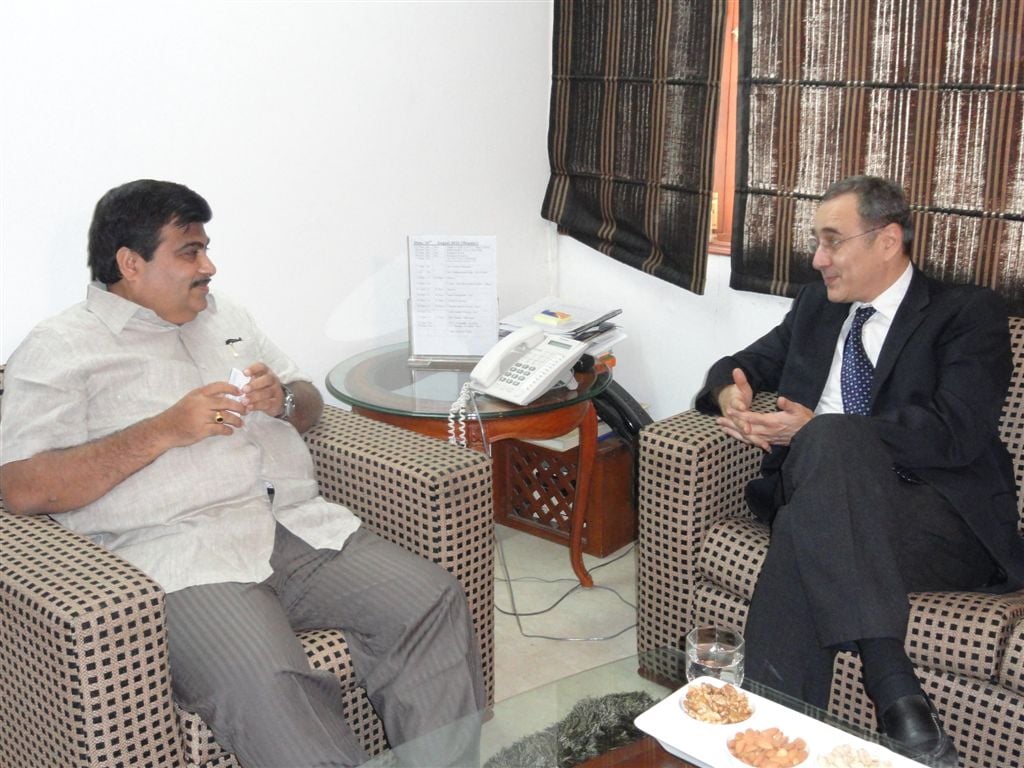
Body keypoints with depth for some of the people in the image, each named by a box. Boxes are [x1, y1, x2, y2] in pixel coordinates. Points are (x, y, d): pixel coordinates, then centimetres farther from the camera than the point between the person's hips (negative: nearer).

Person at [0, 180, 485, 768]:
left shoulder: (227, 319, 25)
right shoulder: (58, 349, 6)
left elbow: (311, 404, 29)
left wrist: (284, 400, 3)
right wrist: (167, 429, -12)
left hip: (301, 522, 6)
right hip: (182, 553, -5)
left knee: (434, 601, -17)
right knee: (269, 686, -34)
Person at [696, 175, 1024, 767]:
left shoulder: (969, 313, 4)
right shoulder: (816, 305, 23)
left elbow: (957, 433, -10)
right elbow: (744, 364, 28)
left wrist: (815, 431, -15)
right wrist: (731, 394, 1)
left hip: (943, 522, -4)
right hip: (829, 504, 5)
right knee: (802, 527, -33)